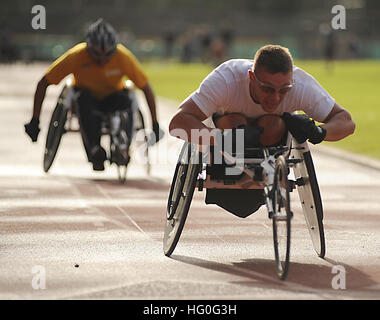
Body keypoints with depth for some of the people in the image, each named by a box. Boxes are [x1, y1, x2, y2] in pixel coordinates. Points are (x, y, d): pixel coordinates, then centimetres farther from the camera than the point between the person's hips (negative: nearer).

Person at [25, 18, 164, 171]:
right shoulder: (76, 56, -26)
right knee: (84, 99, -37)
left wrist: (155, 124, -14)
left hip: (111, 97, 1)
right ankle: (94, 150, -45)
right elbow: (43, 84, -19)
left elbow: (146, 88, -13)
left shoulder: (123, 56, -24)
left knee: (125, 100, -35)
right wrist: (35, 121, -20)